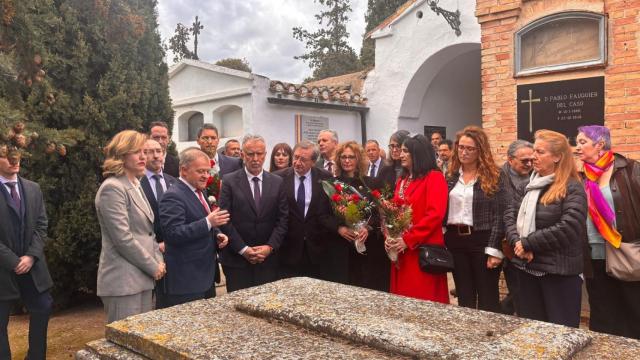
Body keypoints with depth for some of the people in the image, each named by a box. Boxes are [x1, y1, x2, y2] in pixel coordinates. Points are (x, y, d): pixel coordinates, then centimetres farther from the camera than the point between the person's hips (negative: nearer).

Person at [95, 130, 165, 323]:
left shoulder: (136, 185, 15)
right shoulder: (112, 188, -13)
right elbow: (123, 238, -19)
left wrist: (158, 260, 5)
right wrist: (153, 266, -12)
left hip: (142, 277, 9)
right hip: (123, 281, -9)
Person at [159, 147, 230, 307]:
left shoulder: (200, 192, 14)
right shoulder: (173, 196, -15)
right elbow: (173, 234, -23)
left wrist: (217, 235, 6)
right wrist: (208, 222, -28)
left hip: (205, 274, 9)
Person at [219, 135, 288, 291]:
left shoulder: (277, 182, 6)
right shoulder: (229, 181, -2)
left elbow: (283, 219, 3)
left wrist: (270, 247, -8)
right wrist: (243, 249, -11)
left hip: (268, 258, 2)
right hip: (236, 258, -2)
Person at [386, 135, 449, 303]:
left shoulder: (434, 177, -7)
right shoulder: (402, 180, 17)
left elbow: (435, 214, -18)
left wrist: (408, 240, -19)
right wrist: (389, 237, -1)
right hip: (401, 250, 7)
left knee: (425, 300, 0)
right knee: (403, 297, 11)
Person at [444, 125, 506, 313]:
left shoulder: (492, 176, -6)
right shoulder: (451, 176, 8)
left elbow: (499, 215, -9)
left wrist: (494, 249, -15)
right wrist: (442, 241, 3)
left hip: (482, 240, -4)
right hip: (455, 240, 5)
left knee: (488, 298, 6)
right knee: (464, 296, 15)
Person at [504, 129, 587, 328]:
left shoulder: (572, 189, -11)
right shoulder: (530, 185, 11)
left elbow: (568, 228, -23)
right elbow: (510, 213, 8)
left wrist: (528, 243, -17)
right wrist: (516, 241, -11)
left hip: (559, 272, -7)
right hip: (527, 268, 7)